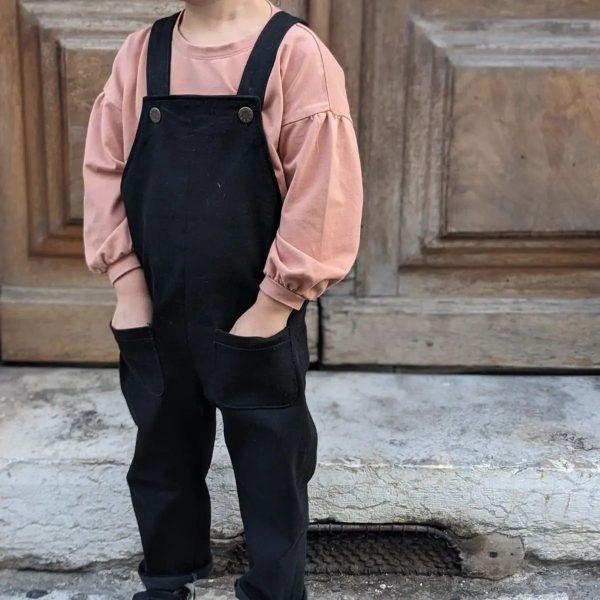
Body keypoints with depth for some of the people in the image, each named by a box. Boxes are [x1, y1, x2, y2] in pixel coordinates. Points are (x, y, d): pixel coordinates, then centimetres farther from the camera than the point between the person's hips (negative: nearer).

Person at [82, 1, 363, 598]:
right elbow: (104, 169, 4)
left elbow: (324, 191, -15)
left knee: (270, 466, 12)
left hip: (256, 320, -4)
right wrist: (127, 285, -3)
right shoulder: (141, 52, 2)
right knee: (162, 455, 20)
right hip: (156, 314, 4)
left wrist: (273, 305, -14)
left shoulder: (294, 53, -11)